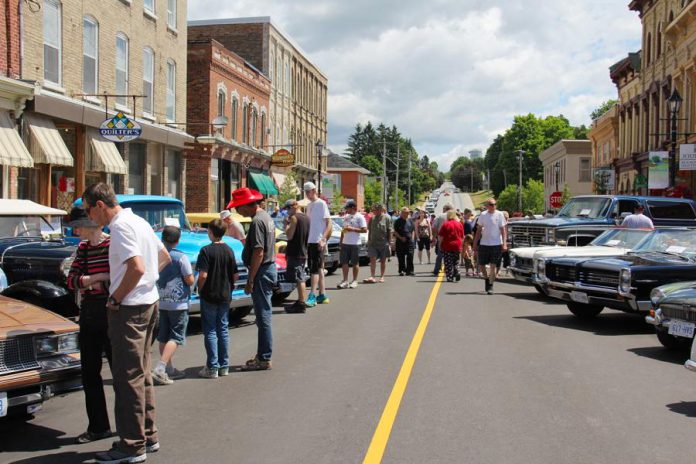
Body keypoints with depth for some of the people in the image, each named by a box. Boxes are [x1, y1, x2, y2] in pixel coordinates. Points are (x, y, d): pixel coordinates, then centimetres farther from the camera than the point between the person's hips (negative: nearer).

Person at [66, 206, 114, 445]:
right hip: (88, 314, 7)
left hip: (110, 313, -7)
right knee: (89, 372, 11)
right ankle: (98, 427, 22)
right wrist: (99, 277, -13)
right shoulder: (83, 247, 10)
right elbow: (71, 280, 2)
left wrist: (89, 282, -11)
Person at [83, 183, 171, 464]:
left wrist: (115, 298, -15)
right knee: (141, 373, 17)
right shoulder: (138, 221, 14)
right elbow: (165, 258, 21)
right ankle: (148, 436, 26)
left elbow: (137, 268, -26)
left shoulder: (120, 226, -16)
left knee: (128, 378, -2)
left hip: (129, 308, -10)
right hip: (149, 302, 10)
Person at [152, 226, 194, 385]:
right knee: (176, 337, -1)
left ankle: (169, 369, 20)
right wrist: (190, 272, 8)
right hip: (178, 303, -6)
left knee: (163, 337, 13)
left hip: (160, 303, 6)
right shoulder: (181, 257, -13)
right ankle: (160, 368, -14)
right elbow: (190, 280, -12)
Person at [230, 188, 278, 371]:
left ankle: (264, 359, 2)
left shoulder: (257, 221, -18)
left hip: (261, 272, -10)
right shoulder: (266, 217, 13)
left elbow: (258, 253, -23)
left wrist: (250, 280, -20)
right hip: (270, 268, 10)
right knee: (264, 316, 15)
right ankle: (262, 355, 24)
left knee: (263, 317, -4)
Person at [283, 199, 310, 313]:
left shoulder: (294, 217, -14)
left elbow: (289, 235, -17)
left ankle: (301, 305, -6)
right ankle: (300, 302, 23)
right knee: (301, 279, 15)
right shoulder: (306, 218, 11)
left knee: (299, 279, -7)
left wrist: (286, 224, -5)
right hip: (303, 252, 9)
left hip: (294, 253, -9)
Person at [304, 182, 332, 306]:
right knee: (318, 268, 12)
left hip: (318, 241, -8)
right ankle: (322, 295, 18)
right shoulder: (309, 205, 16)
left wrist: (323, 239, -20)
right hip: (309, 241, 8)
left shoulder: (321, 204, -7)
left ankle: (312, 296, -13)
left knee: (315, 269, -11)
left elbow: (328, 223, -11)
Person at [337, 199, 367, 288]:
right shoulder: (346, 217, 14)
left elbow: (364, 230, -13)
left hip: (355, 244, -6)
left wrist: (352, 229, -19)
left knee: (355, 263, 3)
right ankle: (345, 281, 8)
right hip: (345, 243, 6)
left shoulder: (359, 217, -6)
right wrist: (341, 241, 15)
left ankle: (354, 281, 11)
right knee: (344, 262, 3)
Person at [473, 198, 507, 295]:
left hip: (496, 244, -3)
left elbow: (503, 230, -1)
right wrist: (475, 243, 8)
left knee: (493, 266, -2)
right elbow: (479, 230, 11)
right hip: (484, 244, 3)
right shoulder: (482, 215, 5)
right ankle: (487, 278, 32)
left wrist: (504, 243, -11)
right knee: (481, 265, 7)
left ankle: (490, 286, 6)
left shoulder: (499, 215, -2)